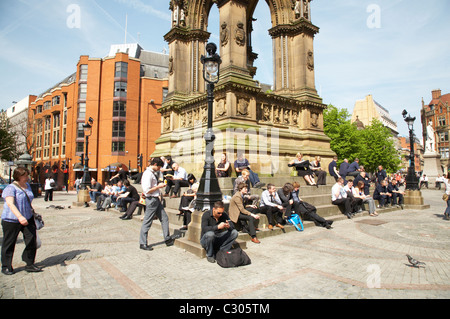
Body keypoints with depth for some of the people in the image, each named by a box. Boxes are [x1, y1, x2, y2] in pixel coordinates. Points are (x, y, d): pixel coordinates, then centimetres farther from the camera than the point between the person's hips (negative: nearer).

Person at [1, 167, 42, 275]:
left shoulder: (27, 186, 11)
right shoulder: (10, 188, -13)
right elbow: (10, 204, -27)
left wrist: (32, 213, 29)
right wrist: (20, 216, -40)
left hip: (28, 219, 6)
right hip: (11, 220, -6)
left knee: (32, 240, -1)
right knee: (9, 243, 7)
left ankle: (30, 264, 11)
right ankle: (6, 266, 23)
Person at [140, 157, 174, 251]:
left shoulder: (154, 173, 11)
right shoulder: (148, 174, -19)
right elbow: (147, 190, -24)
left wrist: (160, 184, 8)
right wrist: (159, 186, -15)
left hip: (156, 199, 10)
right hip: (151, 200, -10)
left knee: (164, 218, 13)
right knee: (147, 222, 2)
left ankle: (167, 239, 24)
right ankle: (143, 243, 15)